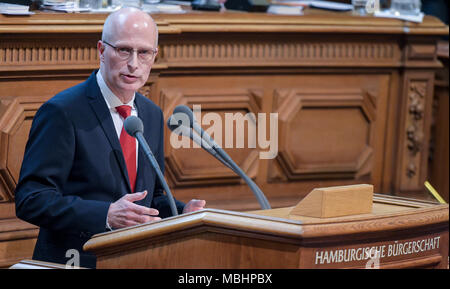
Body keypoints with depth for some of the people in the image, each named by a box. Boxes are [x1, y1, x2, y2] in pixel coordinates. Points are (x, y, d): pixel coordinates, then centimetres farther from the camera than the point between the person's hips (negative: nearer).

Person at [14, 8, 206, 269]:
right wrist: (107, 215, -23)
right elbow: (31, 199, -14)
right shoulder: (61, 112, -8)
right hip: (75, 261, -4)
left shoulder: (152, 115, 14)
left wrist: (182, 212, 2)